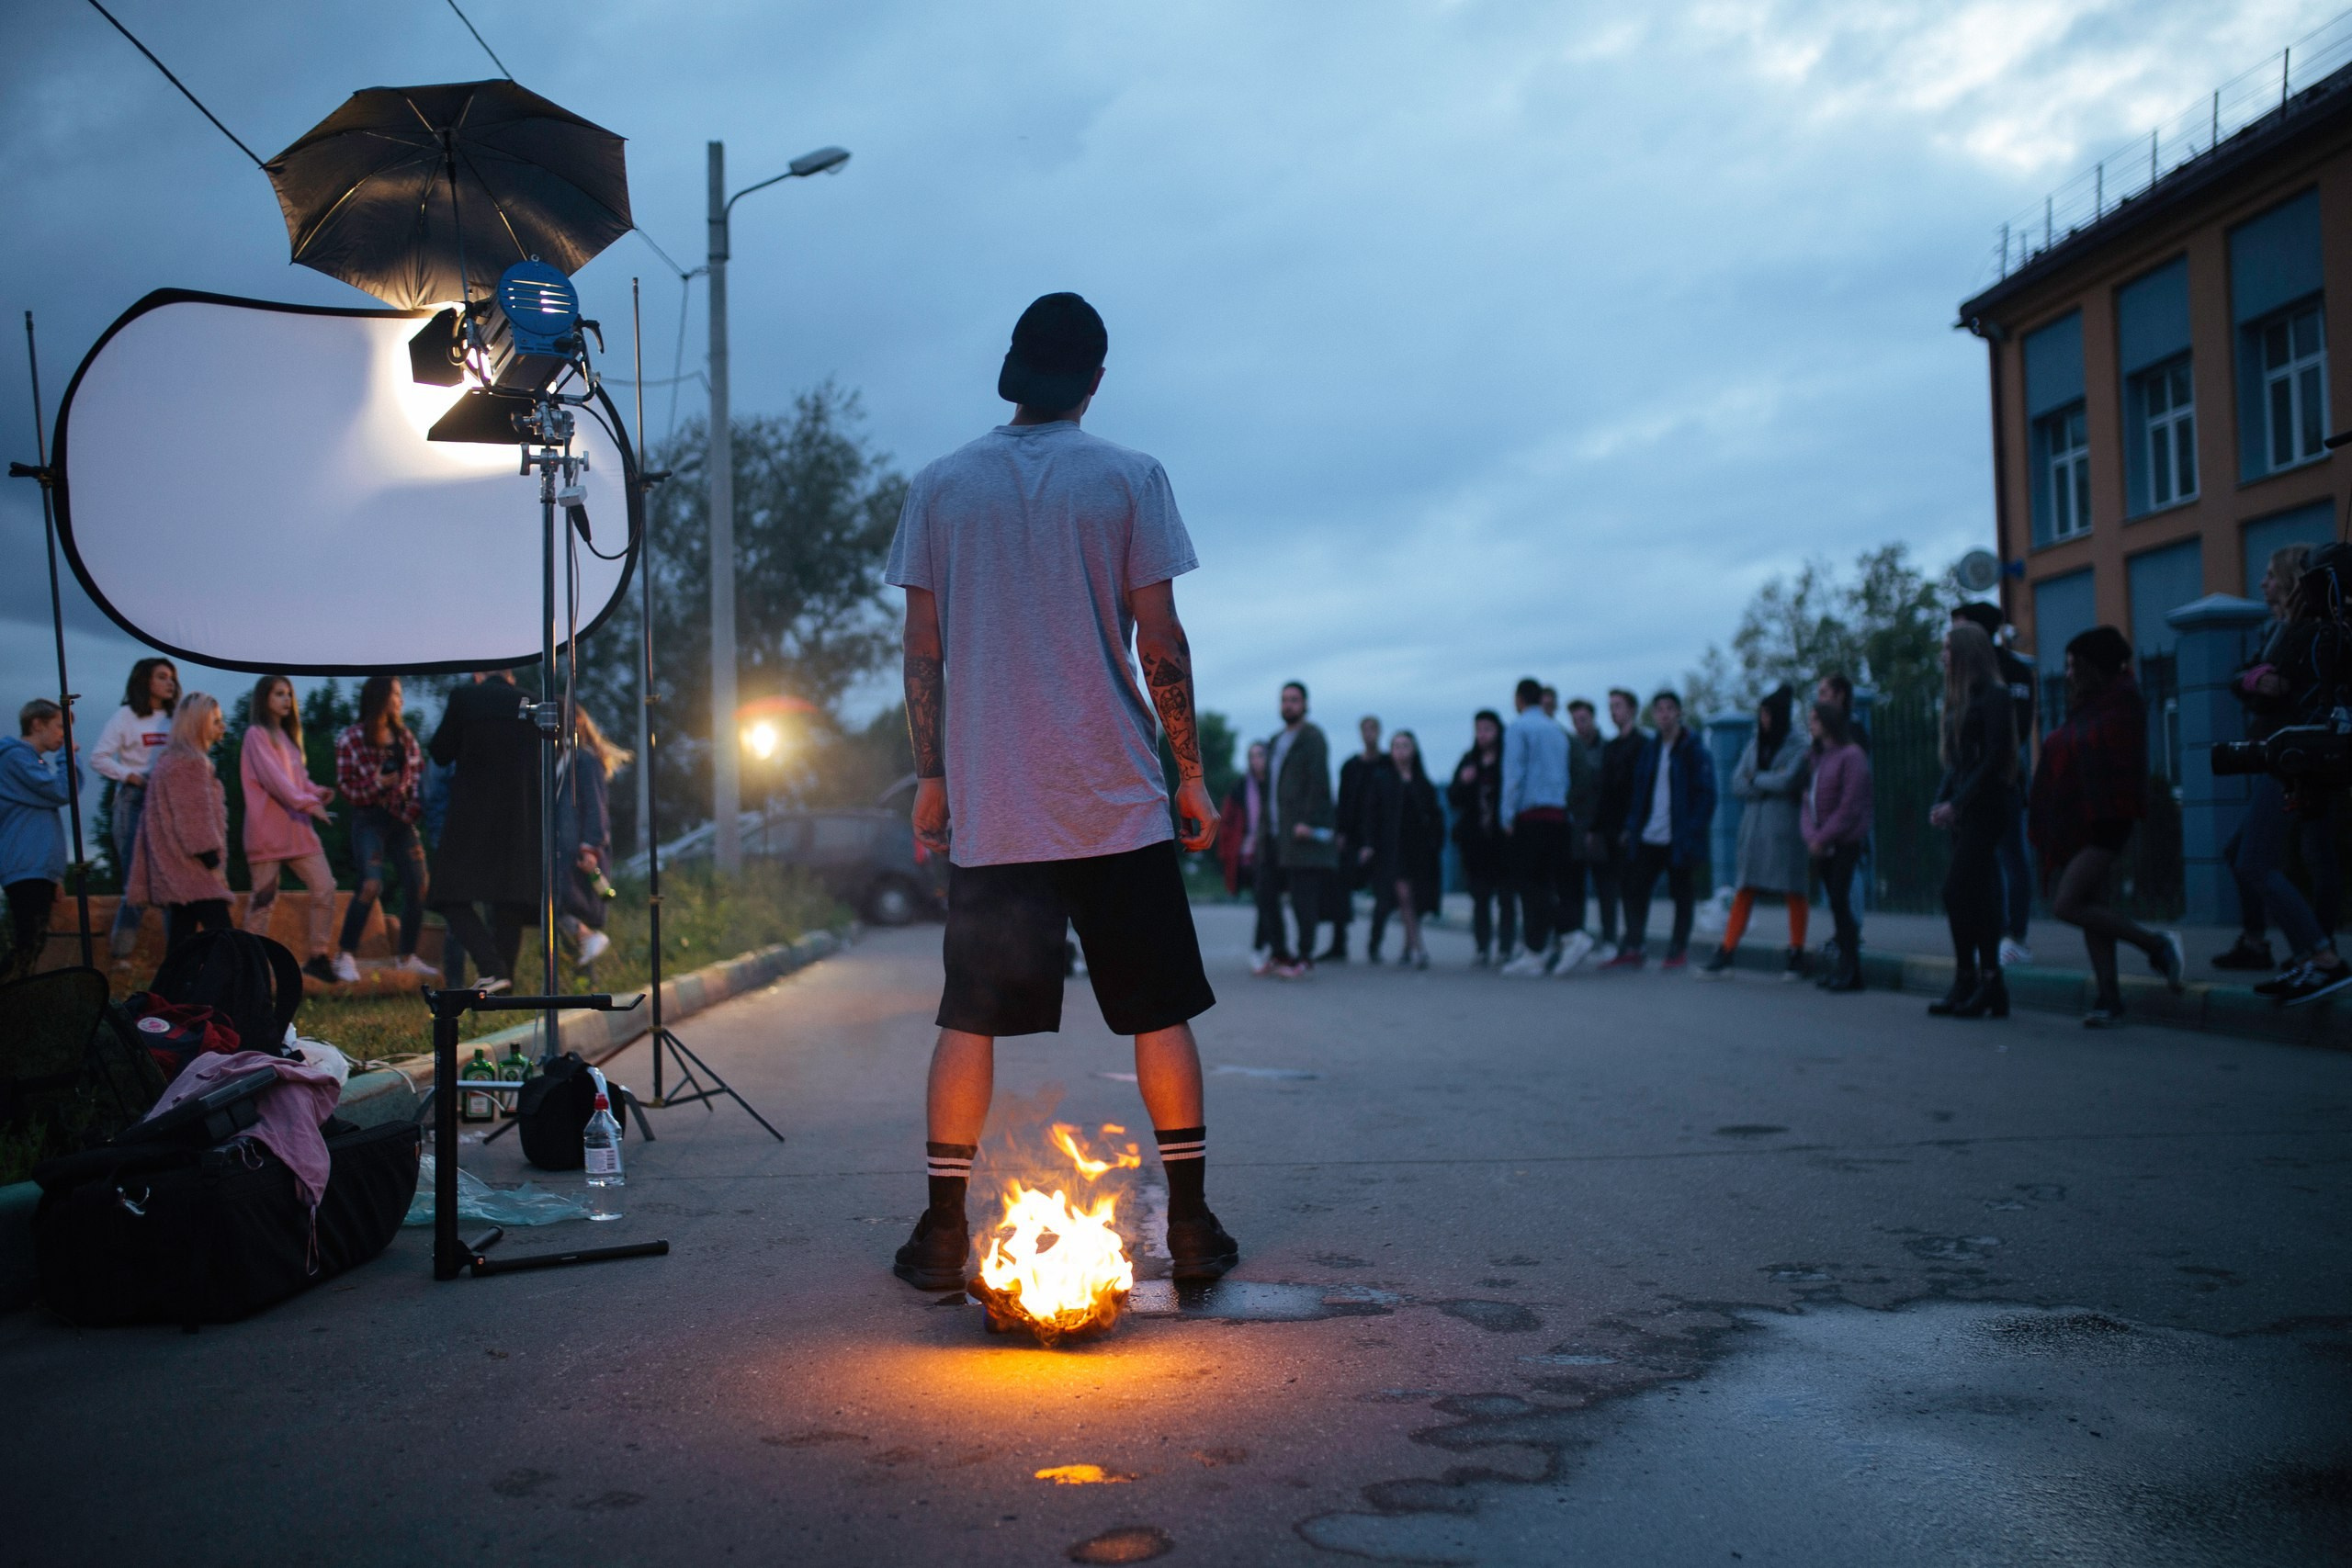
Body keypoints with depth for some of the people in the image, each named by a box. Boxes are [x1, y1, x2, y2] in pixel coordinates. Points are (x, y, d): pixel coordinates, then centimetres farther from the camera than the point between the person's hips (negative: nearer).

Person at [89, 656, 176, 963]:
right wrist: (131, 776, -13)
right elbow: (98, 759, -3)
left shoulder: (174, 720, 14)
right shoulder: (127, 716, 1)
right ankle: (121, 954, 5)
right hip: (134, 802, -4)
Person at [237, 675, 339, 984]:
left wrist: (316, 791, -3)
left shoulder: (287, 735, 20)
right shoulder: (257, 734, -5)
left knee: (325, 889, -2)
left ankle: (317, 956, 3)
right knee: (264, 900, -2)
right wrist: (306, 802, -26)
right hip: (268, 830, -7)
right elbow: (271, 777, -17)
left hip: (298, 828, 7)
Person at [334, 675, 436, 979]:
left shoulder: (404, 737, 12)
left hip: (401, 820, 6)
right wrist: (380, 783, -17)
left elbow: (420, 774, 9)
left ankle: (408, 957, 15)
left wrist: (414, 806, -5)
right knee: (371, 884, -19)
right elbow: (345, 785, -6)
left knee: (417, 885, 1)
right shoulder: (351, 738, -3)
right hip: (369, 819, -6)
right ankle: (345, 955, -6)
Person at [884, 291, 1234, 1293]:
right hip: (1116, 801, -1)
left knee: (969, 1022, 8)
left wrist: (931, 777, 12)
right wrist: (1192, 773, 5)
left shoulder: (940, 487, 6)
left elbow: (923, 650, 4)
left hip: (988, 808, 2)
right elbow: (1161, 645, -3)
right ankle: (1192, 1230, 11)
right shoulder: (1128, 479, 0)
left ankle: (942, 1236, 10)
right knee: (1159, 1014, 7)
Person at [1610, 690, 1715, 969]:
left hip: (1679, 839, -5)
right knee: (1635, 891, 1)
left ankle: (1679, 950, 14)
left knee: (1683, 895, 5)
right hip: (1647, 837, 5)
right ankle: (1633, 948, 8)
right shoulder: (1649, 748, 12)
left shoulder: (1693, 749, -4)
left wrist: (1693, 830, -16)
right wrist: (1632, 826, 6)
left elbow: (1706, 794, -8)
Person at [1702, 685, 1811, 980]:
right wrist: (1771, 784, -8)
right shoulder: (1753, 746, 13)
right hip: (1754, 825, 4)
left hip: (1786, 826, -4)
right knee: (1744, 891, 1)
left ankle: (1797, 955, 11)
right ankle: (1726, 952, -1)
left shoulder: (1798, 749, -2)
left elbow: (1788, 781, -16)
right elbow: (1738, 784, 5)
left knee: (1794, 892, 1)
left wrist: (1756, 779, -1)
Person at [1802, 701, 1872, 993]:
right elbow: (1809, 801, 13)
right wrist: (1811, 836, -3)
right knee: (1836, 903, 7)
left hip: (1845, 842, -7)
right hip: (1822, 845, 8)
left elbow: (1849, 807, -14)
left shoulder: (1851, 756, -9)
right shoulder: (1819, 757, 17)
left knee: (1840, 901, -10)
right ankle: (1845, 967, 11)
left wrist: (1823, 838, -14)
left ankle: (1849, 971, -6)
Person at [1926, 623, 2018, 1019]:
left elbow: (1993, 757, -15)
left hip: (1987, 805, -9)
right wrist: (1941, 801, 5)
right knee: (1977, 894, 8)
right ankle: (1988, 983, 11)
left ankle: (1968, 980, -7)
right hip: (1964, 809, 9)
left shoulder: (1993, 694, -9)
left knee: (1958, 891, -12)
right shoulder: (1958, 699, 17)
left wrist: (1956, 804, -16)